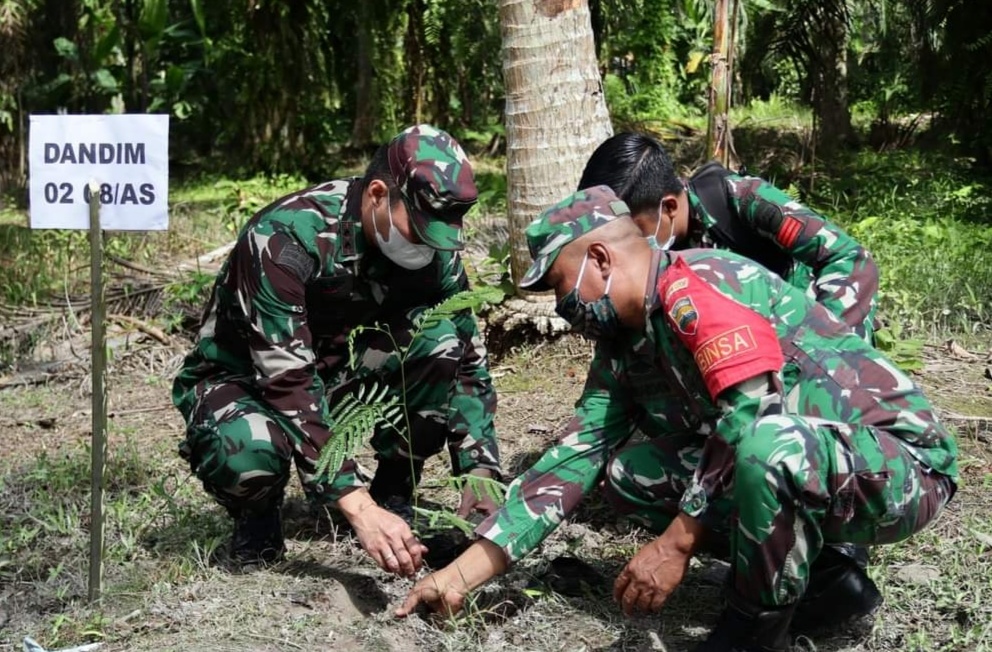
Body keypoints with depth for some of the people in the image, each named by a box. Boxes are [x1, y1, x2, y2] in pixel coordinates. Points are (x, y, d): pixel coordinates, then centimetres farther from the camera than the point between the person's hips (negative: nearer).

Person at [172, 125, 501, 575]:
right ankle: (255, 513, -2)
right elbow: (287, 382, -37)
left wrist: (479, 472, -22)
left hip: (338, 374, 4)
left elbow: (468, 357, -7)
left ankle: (393, 497, -6)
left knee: (439, 336, -24)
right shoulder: (284, 237, -31)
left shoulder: (434, 247, -15)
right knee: (250, 453, -39)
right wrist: (358, 507, -44)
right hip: (243, 381, -4)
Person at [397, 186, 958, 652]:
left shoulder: (695, 285, -20)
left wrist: (676, 544, -24)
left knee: (766, 445, -38)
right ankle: (818, 576, 8)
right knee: (630, 472, 3)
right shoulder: (622, 346, 7)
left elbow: (748, 414, -30)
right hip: (799, 464, 9)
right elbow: (574, 457, 4)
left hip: (902, 463, -9)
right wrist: (463, 574, -2)